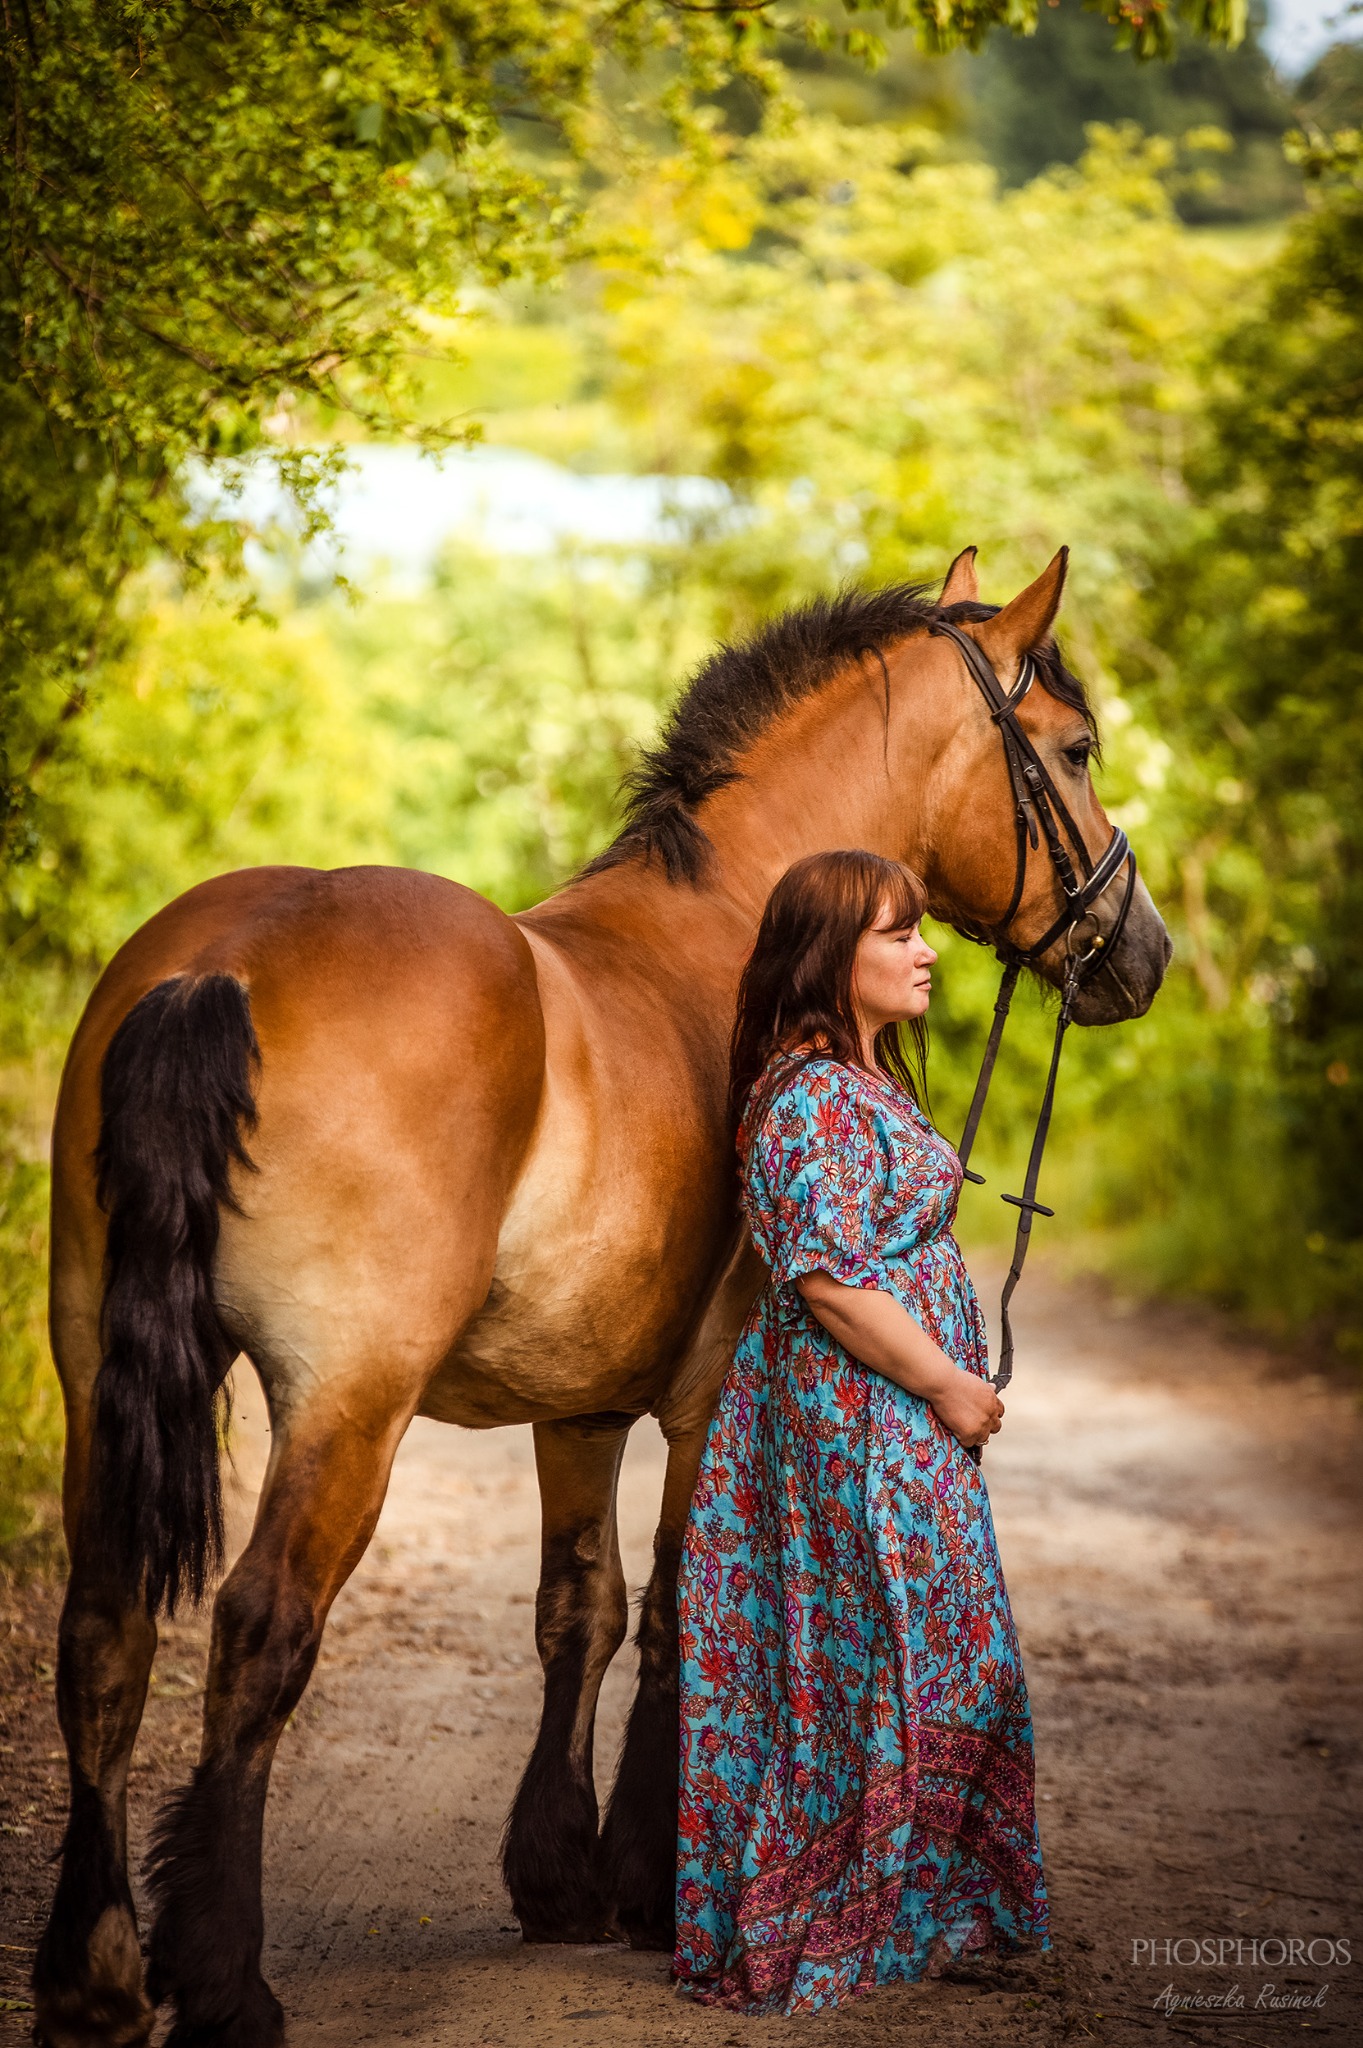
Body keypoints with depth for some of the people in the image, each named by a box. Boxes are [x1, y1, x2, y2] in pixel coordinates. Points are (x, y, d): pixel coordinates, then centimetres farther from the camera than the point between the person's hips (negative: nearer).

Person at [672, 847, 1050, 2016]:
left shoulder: (873, 1083, 14)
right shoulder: (811, 1096, -18)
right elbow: (828, 1279, -23)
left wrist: (956, 1381, 14)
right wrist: (946, 1384, -18)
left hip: (909, 1417, 10)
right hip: (856, 1419, -10)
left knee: (939, 1663, 14)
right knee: (872, 1658, -3)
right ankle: (795, 1933, 7)